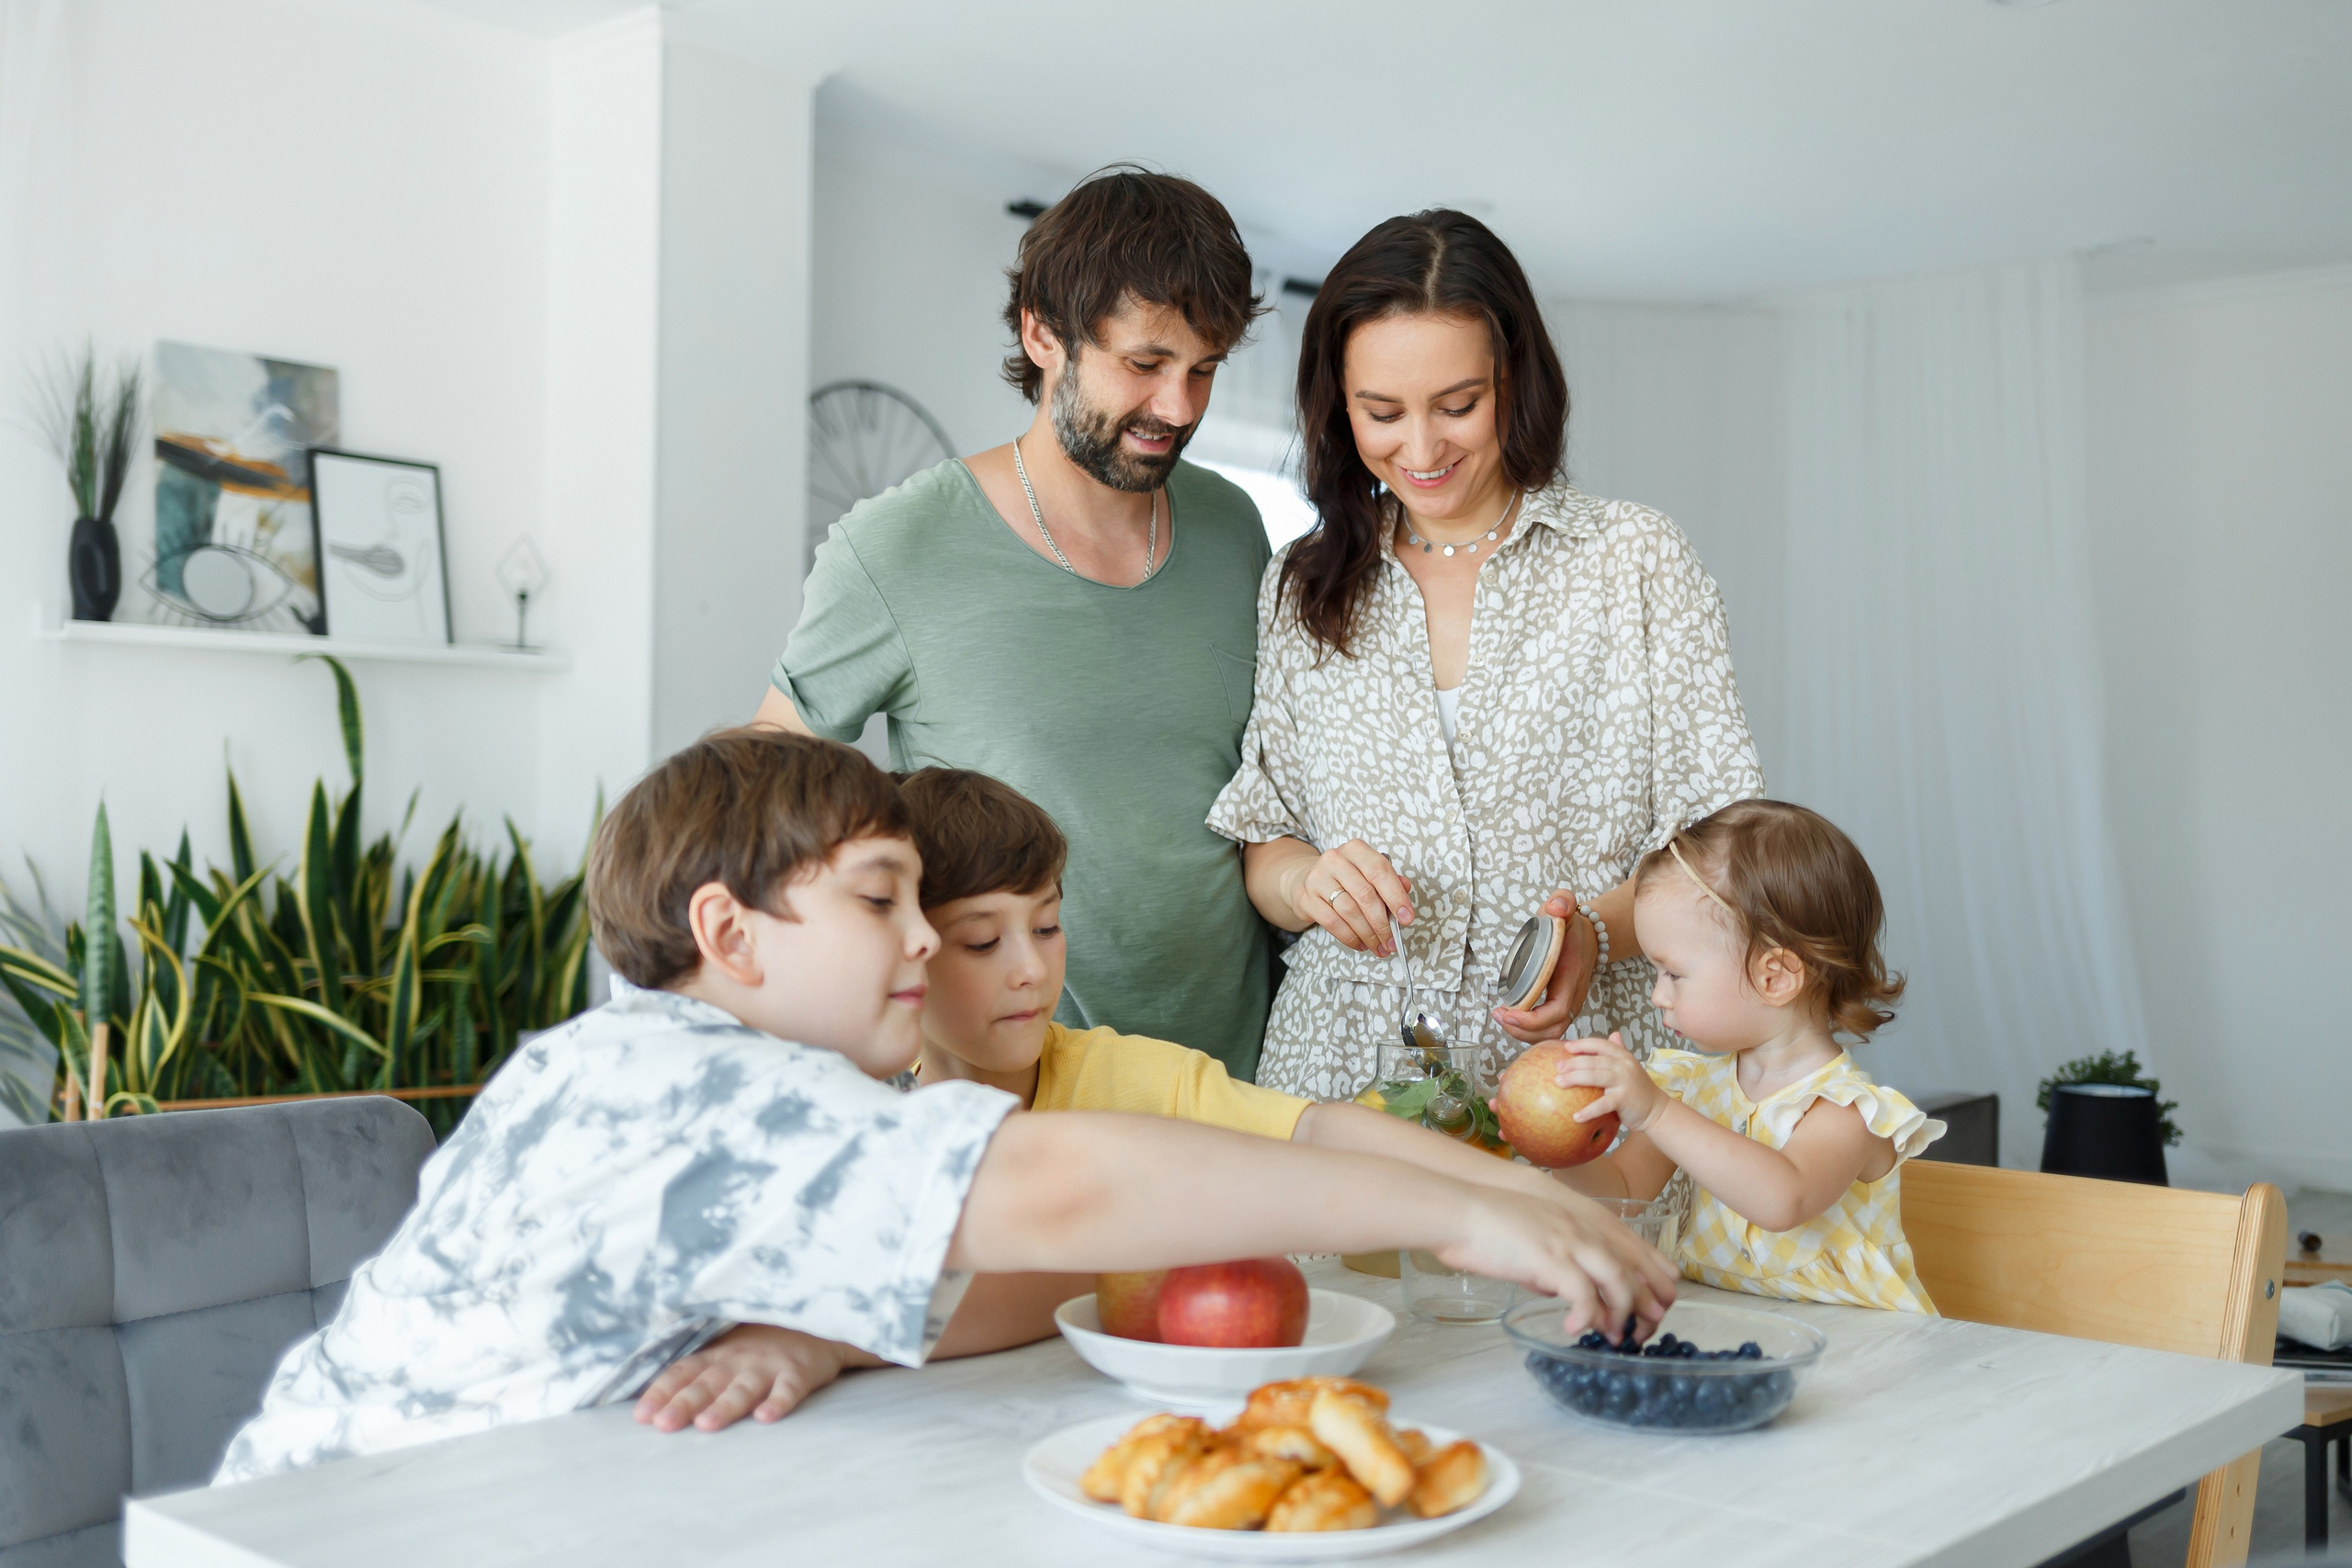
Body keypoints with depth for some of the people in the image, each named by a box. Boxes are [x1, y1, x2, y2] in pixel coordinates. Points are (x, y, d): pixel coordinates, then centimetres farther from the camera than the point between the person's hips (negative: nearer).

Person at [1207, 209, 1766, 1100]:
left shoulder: (1635, 560, 3)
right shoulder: (1301, 589, 12)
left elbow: (1716, 843, 2)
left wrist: (1598, 929, -17)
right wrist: (1303, 880, -7)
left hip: (1568, 1079, -2)